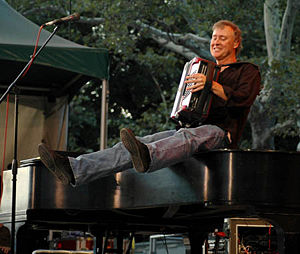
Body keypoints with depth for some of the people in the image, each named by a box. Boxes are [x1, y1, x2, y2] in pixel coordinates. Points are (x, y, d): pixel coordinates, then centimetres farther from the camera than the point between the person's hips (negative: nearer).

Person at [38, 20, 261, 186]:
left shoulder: (248, 71, 12)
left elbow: (244, 98, -10)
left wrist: (212, 85, -20)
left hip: (221, 131, -7)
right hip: (190, 127, 7)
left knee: (189, 136, -43)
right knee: (142, 143, -18)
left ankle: (146, 158, -78)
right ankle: (75, 169, -37)